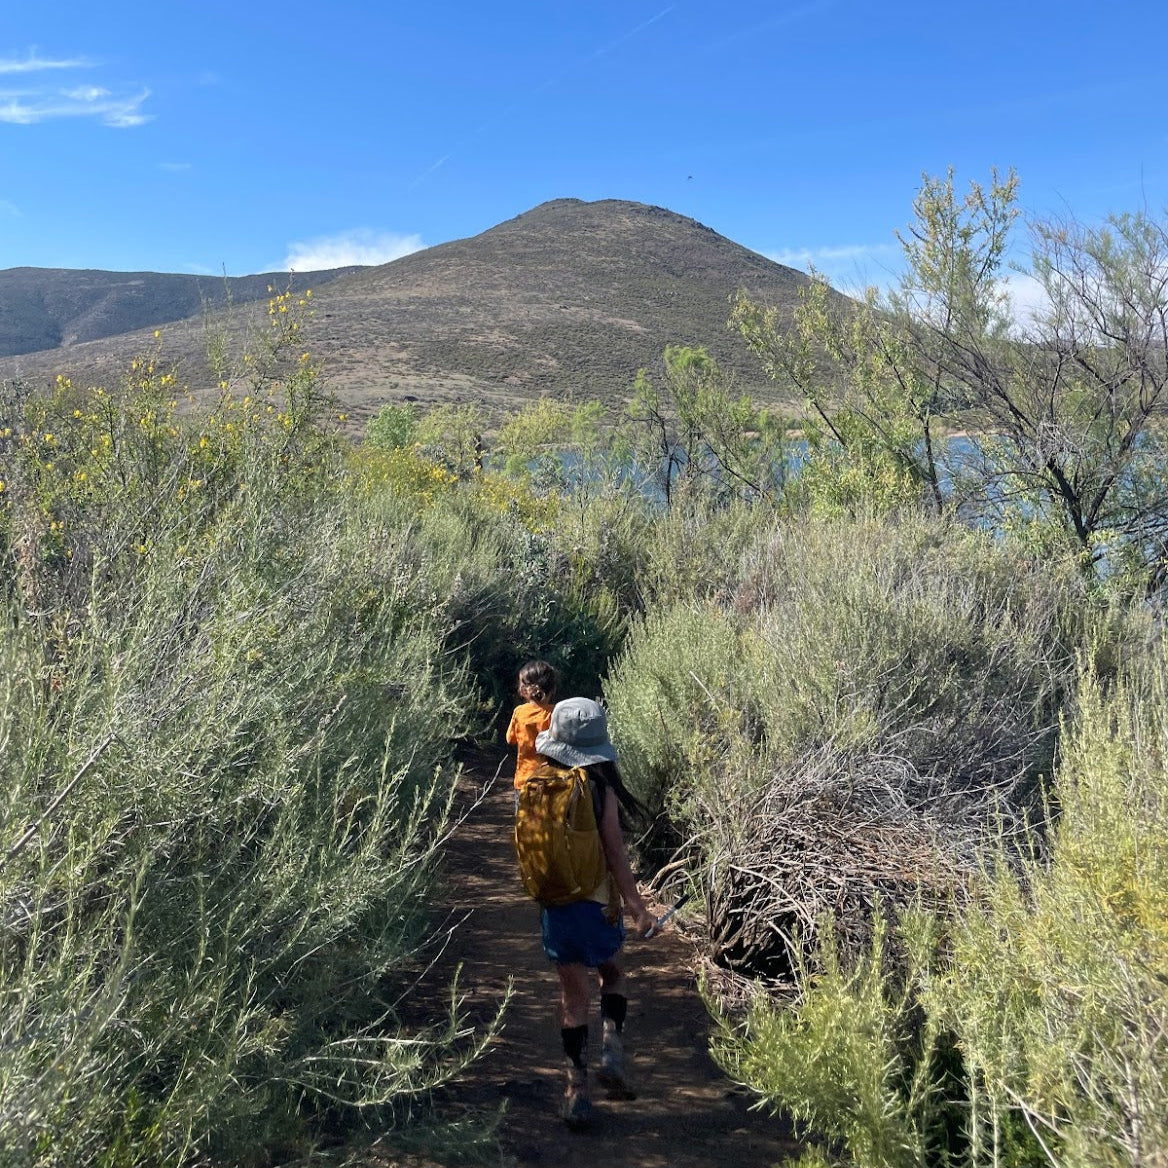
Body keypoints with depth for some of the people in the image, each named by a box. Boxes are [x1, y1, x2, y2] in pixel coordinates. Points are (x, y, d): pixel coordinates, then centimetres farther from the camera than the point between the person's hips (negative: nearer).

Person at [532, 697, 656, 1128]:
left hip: (555, 903, 2)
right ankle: (612, 1053, 7)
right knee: (612, 973, 24)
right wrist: (635, 905, -7)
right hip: (597, 902, -2)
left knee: (573, 994, 12)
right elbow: (615, 852, -13)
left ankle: (577, 1086, 15)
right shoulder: (600, 789, -14)